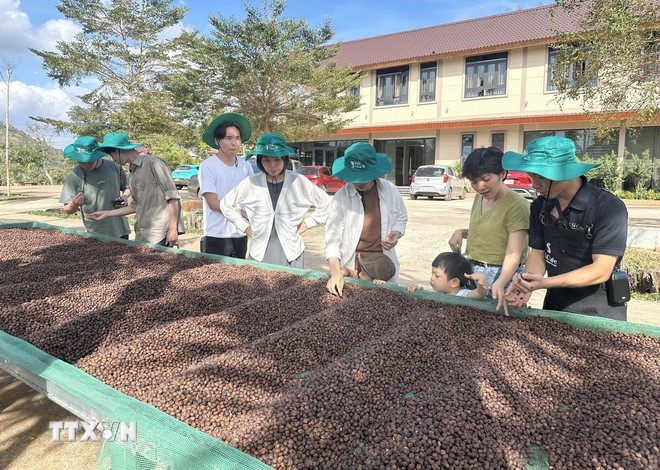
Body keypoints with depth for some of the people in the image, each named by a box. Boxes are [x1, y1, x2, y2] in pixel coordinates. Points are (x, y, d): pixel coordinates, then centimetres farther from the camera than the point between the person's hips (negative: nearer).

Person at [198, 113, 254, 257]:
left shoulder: (246, 165, 5)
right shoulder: (207, 166, -9)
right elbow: (214, 203, -13)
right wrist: (245, 213, -14)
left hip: (241, 236, 5)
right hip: (216, 238, -5)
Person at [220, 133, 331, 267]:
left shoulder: (298, 181, -4)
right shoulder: (251, 183, -2)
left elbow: (325, 203, 7)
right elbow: (226, 204, 11)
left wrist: (306, 224, 1)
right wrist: (245, 227, 5)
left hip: (291, 253, -1)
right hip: (260, 254, 1)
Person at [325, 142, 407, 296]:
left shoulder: (390, 190, -4)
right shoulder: (341, 197, -12)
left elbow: (401, 218, 14)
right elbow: (333, 237, -15)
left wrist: (397, 233, -9)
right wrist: (335, 272, -26)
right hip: (352, 267, -2)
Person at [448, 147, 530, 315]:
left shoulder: (517, 205, -18)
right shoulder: (479, 198, 6)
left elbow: (513, 255, -24)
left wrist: (500, 283, -41)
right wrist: (461, 232, 2)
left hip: (499, 277, -7)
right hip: (471, 270, 7)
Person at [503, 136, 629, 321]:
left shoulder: (609, 208, -19)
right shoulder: (540, 206, -3)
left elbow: (601, 271, -23)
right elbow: (538, 253, 0)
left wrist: (545, 282, -33)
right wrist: (527, 284, -20)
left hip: (599, 312, -5)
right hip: (554, 307, 5)